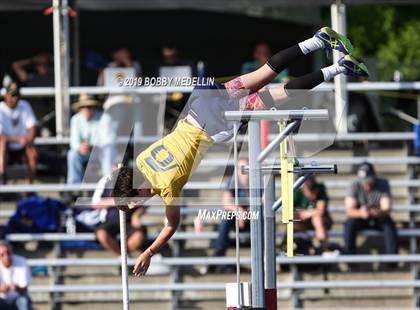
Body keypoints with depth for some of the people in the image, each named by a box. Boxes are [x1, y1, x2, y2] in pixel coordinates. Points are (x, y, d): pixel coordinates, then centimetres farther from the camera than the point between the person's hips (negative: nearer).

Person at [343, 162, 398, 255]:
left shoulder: (383, 184, -17)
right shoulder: (355, 186, -17)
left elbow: (387, 209, -24)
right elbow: (349, 210, -23)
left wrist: (379, 212, -49)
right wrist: (360, 213, -46)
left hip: (380, 219, 0)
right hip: (361, 219, 0)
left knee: (389, 224, -32)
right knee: (349, 224, -30)